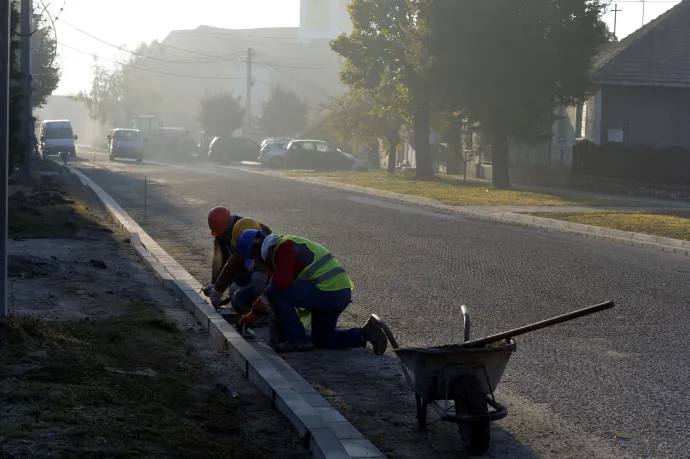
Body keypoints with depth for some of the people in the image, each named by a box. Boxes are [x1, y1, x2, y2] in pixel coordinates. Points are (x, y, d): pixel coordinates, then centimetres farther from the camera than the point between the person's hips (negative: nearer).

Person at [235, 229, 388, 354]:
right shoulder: (283, 247, 22)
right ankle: (366, 333, 11)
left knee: (275, 292, -12)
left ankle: (297, 339, -6)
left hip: (328, 291, -11)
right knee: (322, 340, 23)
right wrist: (253, 314, 29)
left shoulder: (285, 246, -11)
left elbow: (281, 281, -26)